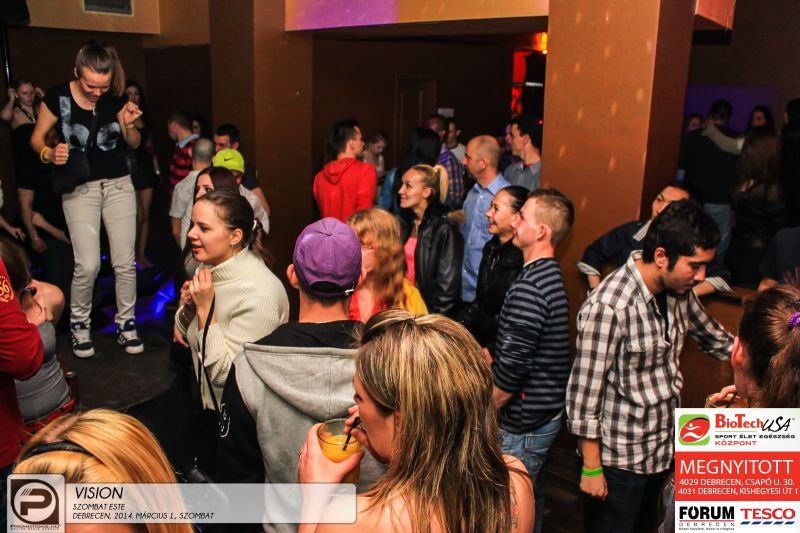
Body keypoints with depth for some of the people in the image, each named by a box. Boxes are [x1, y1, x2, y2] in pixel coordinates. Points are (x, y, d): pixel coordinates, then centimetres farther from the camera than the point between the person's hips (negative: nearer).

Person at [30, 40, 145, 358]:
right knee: (88, 264, -8)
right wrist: (49, 154, -21)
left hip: (119, 184, 2)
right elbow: (36, 138, 1)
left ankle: (125, 323, 17)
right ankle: (79, 323, 15)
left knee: (125, 262, 0)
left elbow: (134, 144, 7)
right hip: (79, 188, -2)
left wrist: (129, 125, -14)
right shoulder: (58, 97, -8)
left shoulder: (116, 97, -3)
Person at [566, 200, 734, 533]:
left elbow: (714, 338, 17)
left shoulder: (678, 291, -3)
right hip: (620, 459, -7)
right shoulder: (608, 306, -27)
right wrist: (591, 468, -16)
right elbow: (584, 393, -22)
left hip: (664, 450, 8)